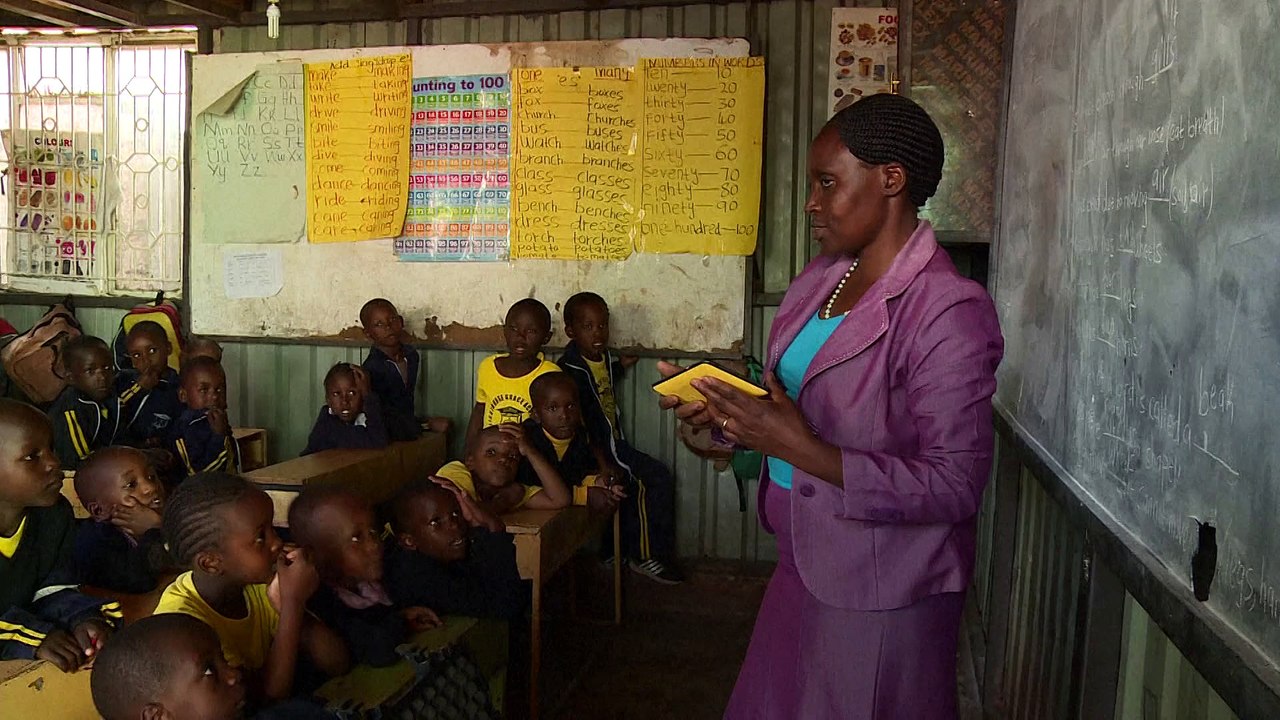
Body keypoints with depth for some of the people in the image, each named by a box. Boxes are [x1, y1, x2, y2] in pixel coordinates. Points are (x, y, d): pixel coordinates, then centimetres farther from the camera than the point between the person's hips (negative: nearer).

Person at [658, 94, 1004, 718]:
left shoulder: (948, 311, -20)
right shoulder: (822, 276, 4)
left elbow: (955, 488, -23)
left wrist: (804, 451, -28)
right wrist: (724, 414, -6)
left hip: (882, 597, -7)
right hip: (803, 567, 8)